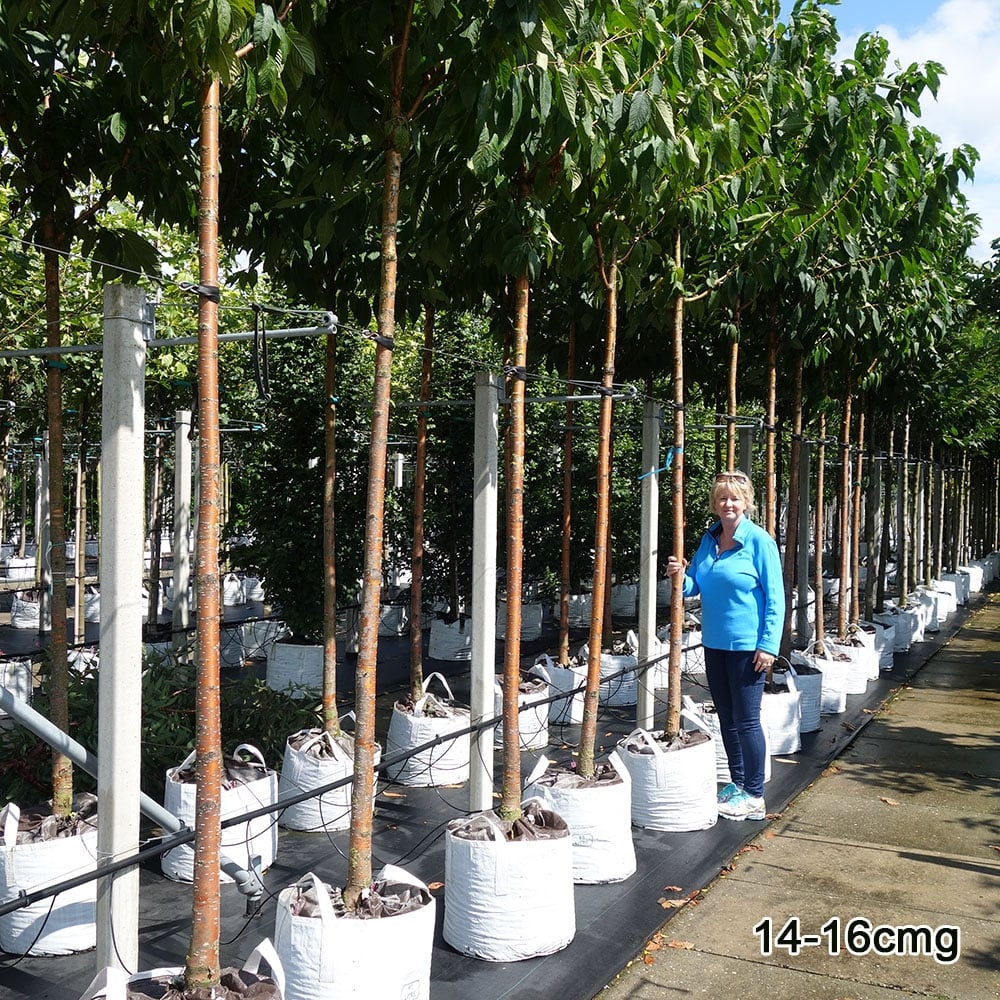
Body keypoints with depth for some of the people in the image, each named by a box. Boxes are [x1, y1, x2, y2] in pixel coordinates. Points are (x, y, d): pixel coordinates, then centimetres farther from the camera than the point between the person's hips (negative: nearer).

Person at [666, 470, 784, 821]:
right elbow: (695, 586, 15)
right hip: (714, 643, 7)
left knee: (746, 720, -1)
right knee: (726, 717, 15)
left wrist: (768, 645, -17)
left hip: (747, 645, -7)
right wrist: (680, 575, -8)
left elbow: (775, 597, -12)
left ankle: (754, 796, 10)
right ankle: (737, 784, 29)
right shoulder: (710, 539, 7)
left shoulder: (759, 541, -11)